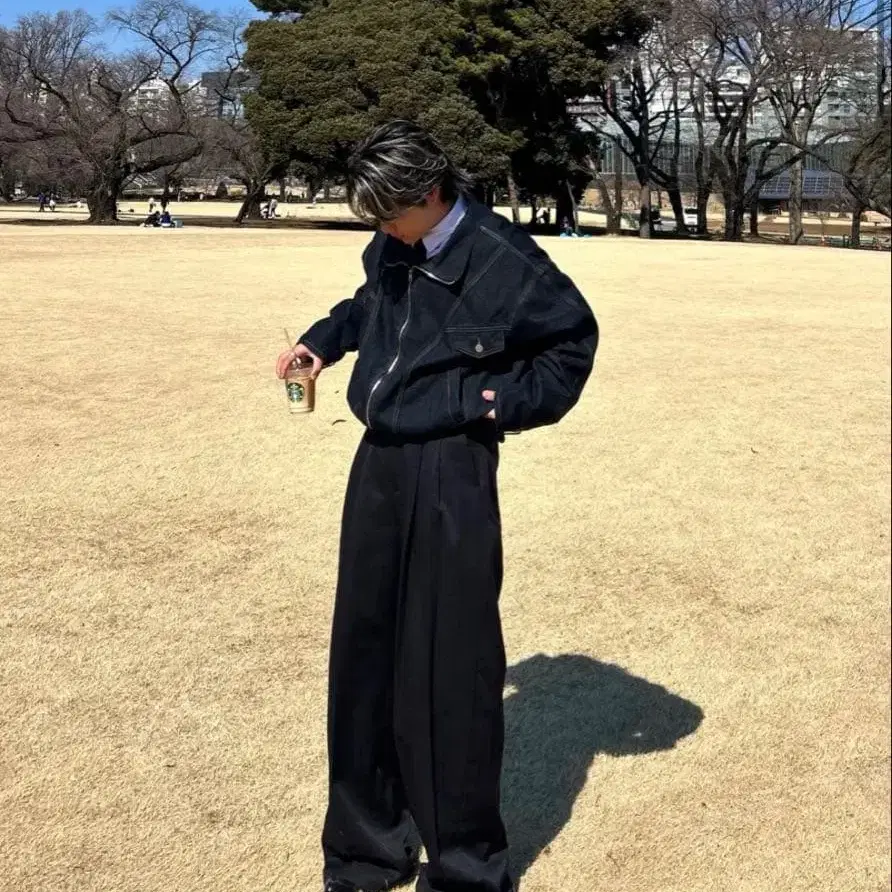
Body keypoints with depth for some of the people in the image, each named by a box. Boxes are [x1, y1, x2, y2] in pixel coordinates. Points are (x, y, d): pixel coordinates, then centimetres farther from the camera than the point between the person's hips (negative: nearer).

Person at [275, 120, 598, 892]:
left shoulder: (502, 260, -13)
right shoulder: (393, 248, 7)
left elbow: (574, 339, -1)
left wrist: (510, 401, -11)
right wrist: (323, 341, 14)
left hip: (450, 473, -7)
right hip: (379, 463, 7)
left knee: (451, 666, -2)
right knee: (365, 654, 13)